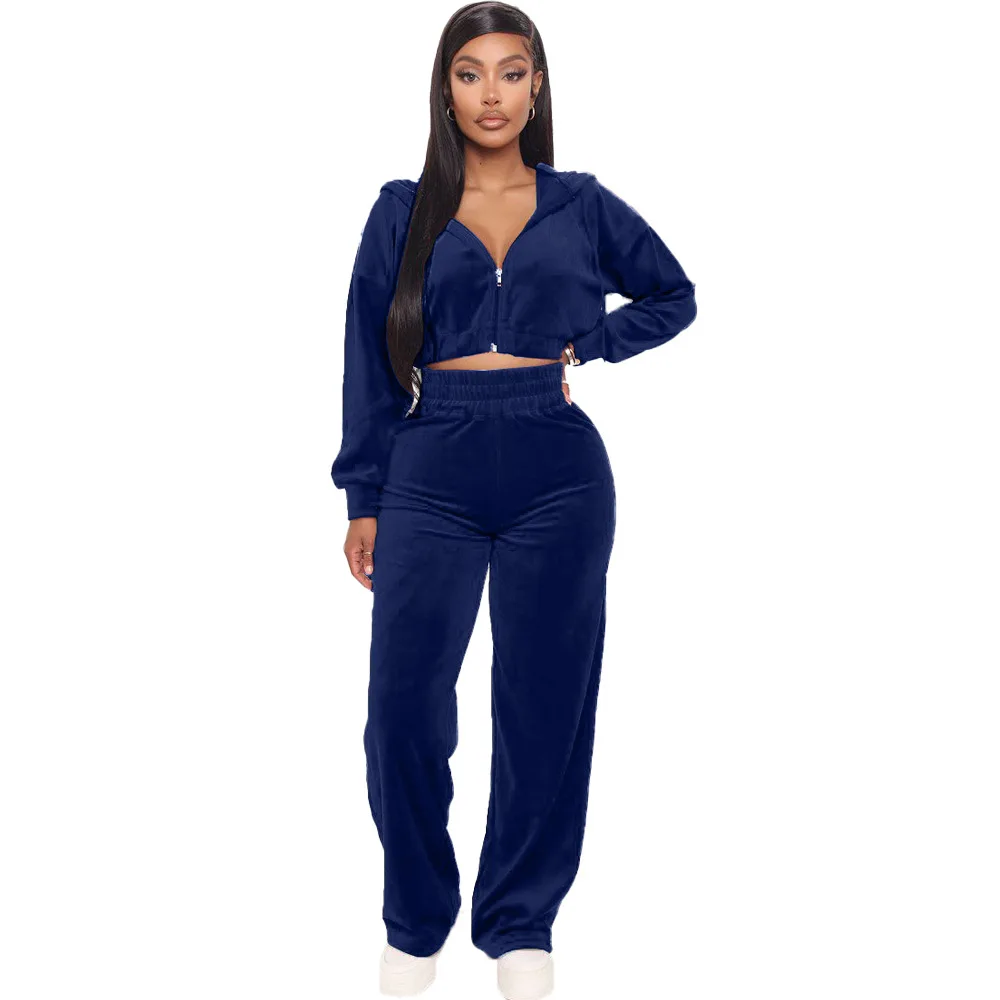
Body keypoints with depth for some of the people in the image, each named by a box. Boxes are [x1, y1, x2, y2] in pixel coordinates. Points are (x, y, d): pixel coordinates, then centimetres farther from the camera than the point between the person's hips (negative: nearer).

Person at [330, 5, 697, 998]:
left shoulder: (582, 205, 8)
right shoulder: (402, 211, 7)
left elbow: (672, 296, 20)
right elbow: (370, 363, 6)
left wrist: (586, 343, 3)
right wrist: (364, 499, 2)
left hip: (557, 477, 1)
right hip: (433, 476, 0)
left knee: (545, 703, 6)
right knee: (404, 704, -2)